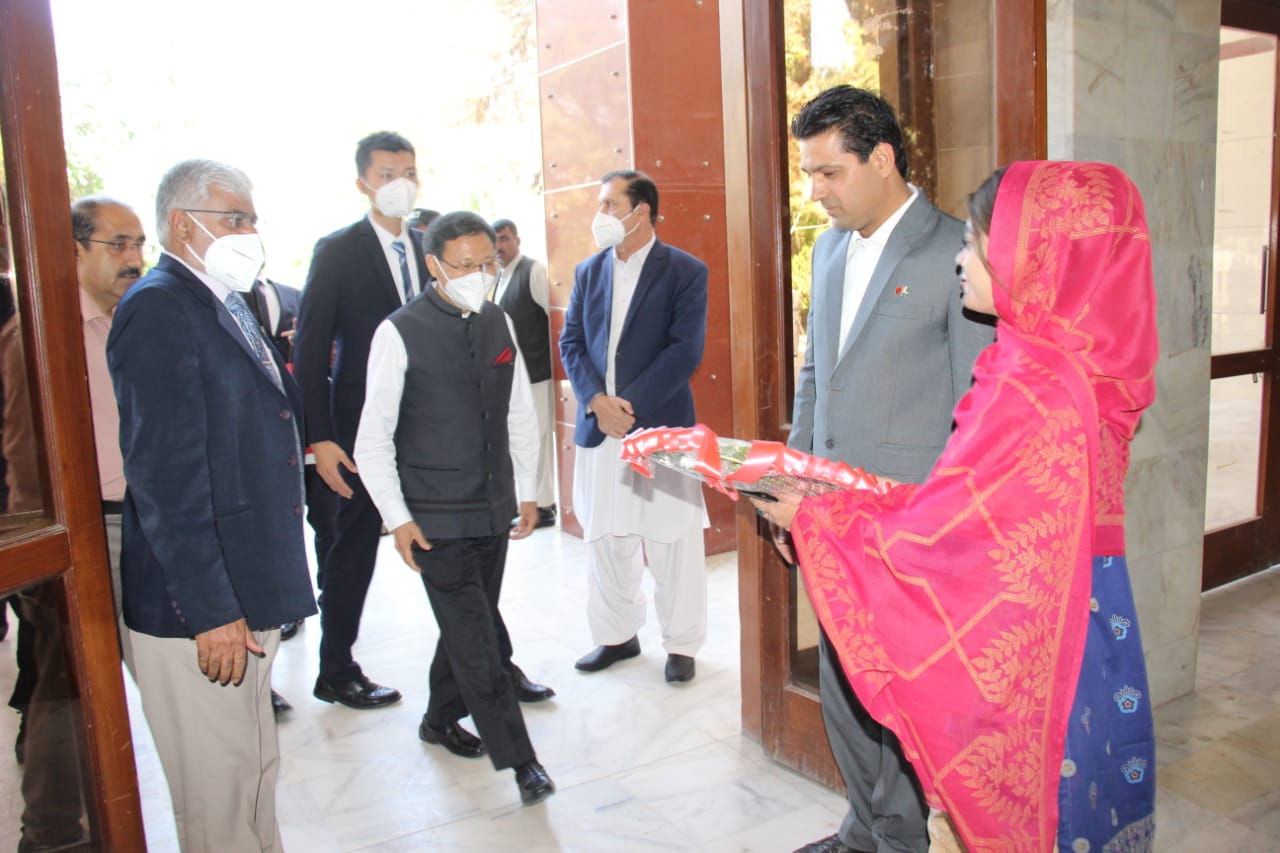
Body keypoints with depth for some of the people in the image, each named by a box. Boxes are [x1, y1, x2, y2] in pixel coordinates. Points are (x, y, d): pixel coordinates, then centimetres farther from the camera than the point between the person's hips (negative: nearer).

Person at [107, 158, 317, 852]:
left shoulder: (227, 304, 15)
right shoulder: (158, 308, -15)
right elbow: (165, 477, -21)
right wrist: (212, 612, -21)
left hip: (248, 594, 9)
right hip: (197, 609, -9)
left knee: (256, 774, 21)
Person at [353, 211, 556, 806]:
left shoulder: (500, 325, 5)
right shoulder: (400, 333, -11)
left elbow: (521, 416, 13)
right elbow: (373, 439, -9)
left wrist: (527, 492, 11)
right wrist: (397, 518, -11)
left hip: (495, 509, 5)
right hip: (437, 517, -5)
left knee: (470, 624, 17)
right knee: (474, 635, -3)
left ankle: (442, 719, 38)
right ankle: (517, 755, 9)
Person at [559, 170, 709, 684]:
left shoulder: (686, 271, -3)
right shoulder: (589, 271, 11)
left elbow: (685, 349, -11)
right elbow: (571, 342, 8)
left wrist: (631, 404, -17)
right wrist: (597, 401, -9)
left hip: (661, 426, -4)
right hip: (598, 427, 5)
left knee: (673, 541, 3)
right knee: (603, 539, 12)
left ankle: (681, 643, 20)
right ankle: (617, 635, 29)